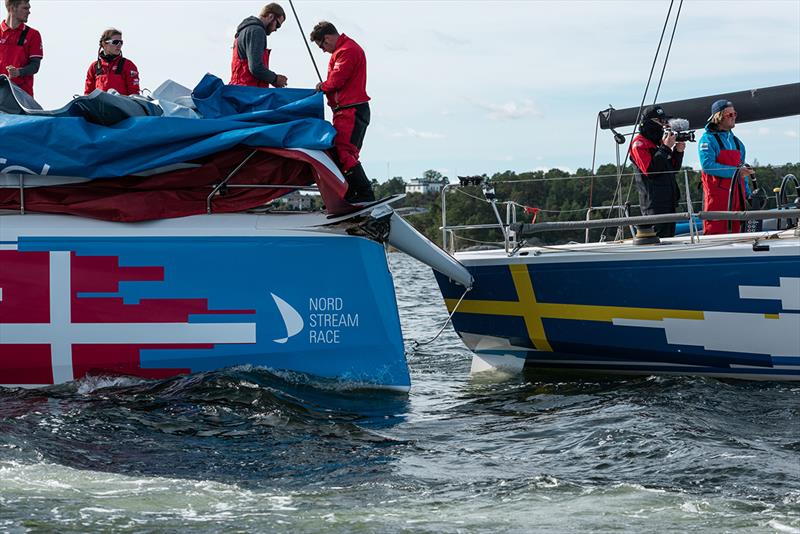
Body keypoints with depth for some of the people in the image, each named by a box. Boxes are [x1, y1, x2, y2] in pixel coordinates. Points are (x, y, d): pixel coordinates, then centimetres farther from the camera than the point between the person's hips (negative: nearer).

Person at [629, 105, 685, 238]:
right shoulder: (639, 143, -7)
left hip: (669, 200, 9)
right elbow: (650, 170, -20)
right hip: (653, 202, -9)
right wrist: (666, 148, -18)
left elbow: (673, 169, 20)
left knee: (669, 236, 10)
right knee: (658, 236, -13)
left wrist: (678, 152, 2)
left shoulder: (660, 141, 18)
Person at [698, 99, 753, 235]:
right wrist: (735, 171, -19)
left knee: (735, 232, 7)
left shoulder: (736, 142, 20)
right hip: (716, 195, -7)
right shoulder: (708, 139, -3)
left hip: (736, 195, 7)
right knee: (715, 235, -11)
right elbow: (707, 165, -17)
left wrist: (747, 192, 14)